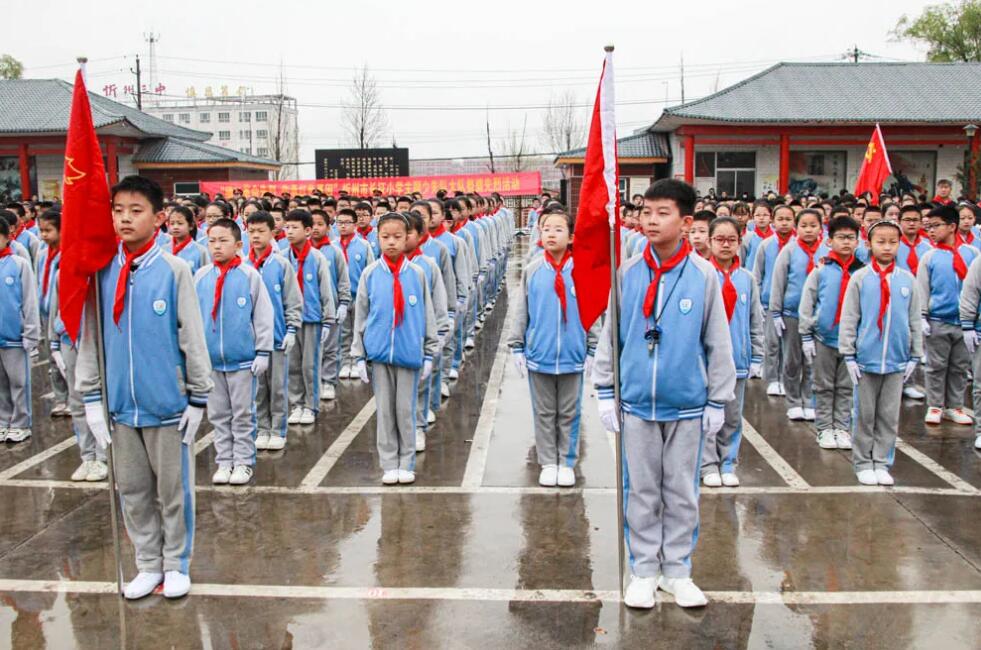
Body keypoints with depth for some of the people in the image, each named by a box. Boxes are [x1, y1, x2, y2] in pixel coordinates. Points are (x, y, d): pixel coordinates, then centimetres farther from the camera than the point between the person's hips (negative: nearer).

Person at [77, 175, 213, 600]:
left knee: (173, 489, 9)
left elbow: (193, 338, -6)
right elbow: (90, 337, 6)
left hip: (167, 404, -3)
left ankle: (176, 565, 27)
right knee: (132, 490, 15)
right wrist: (91, 398, 4)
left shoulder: (174, 270, -9)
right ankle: (148, 564, 31)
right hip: (120, 404, 4)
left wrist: (197, 398, -3)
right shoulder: (102, 272, 0)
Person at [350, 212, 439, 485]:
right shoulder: (370, 274, 0)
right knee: (384, 410, 8)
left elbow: (428, 316, 5)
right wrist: (359, 356, 3)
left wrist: (429, 354, 3)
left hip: (409, 353, -1)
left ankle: (407, 463, 18)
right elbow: (360, 317, 5)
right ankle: (389, 464, 18)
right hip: (379, 352, 1)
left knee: (406, 409, 6)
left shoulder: (417, 274, -1)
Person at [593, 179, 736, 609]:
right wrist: (605, 392, 2)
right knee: (640, 490, 11)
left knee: (682, 492, 12)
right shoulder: (627, 273, -3)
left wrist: (718, 401, 1)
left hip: (687, 404, -1)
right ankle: (644, 569, 26)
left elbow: (718, 343, 0)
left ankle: (677, 569, 28)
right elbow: (609, 335, 3)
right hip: (636, 402, 1)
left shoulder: (704, 275, -5)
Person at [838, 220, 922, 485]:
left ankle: (882, 462, 19)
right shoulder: (860, 278, -4)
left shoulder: (907, 279, 4)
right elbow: (848, 319, -3)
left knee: (889, 417, 8)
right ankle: (863, 463, 18)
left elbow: (915, 321, 8)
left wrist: (915, 355, 7)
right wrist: (849, 355, -7)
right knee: (864, 415, 7)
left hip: (896, 361, 2)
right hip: (866, 358, -2)